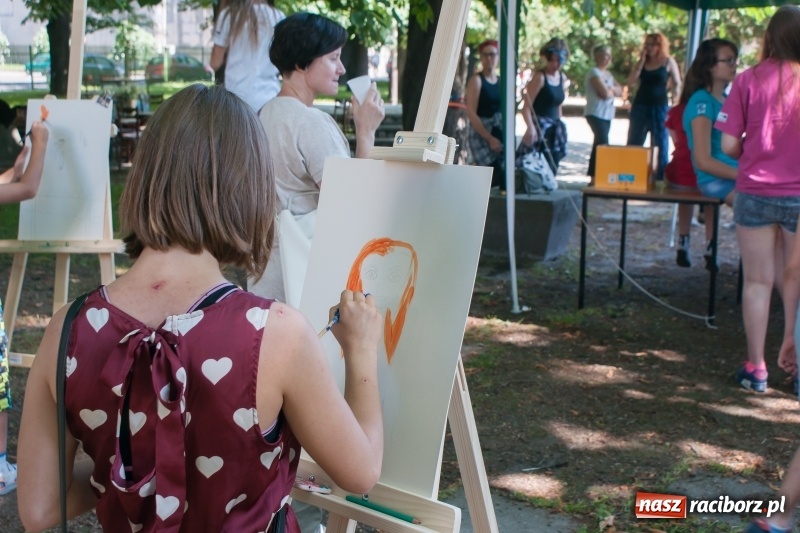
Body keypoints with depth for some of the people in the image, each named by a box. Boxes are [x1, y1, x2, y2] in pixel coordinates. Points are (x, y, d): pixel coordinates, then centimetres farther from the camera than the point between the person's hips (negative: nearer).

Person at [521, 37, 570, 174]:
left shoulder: (563, 78, 12)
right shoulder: (540, 77, -10)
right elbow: (527, 106, -16)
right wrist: (531, 127, -30)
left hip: (555, 130, 8)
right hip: (540, 128, -8)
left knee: (552, 169, 8)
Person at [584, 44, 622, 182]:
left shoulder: (608, 74, 19)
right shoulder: (594, 73, -9)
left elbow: (620, 90, 13)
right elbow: (605, 93, -18)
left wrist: (610, 89, -7)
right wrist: (613, 90, 3)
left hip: (607, 114, 9)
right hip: (596, 113, -9)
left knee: (598, 144, 9)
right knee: (603, 144, -16)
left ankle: (593, 176, 13)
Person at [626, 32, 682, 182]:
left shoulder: (668, 62, 1)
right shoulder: (642, 62, 10)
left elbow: (677, 84, 5)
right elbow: (631, 82, -2)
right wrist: (641, 61, -4)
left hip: (660, 107, -4)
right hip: (640, 106, 4)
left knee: (660, 145, 0)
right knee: (633, 144, 6)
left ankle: (661, 179, 2)